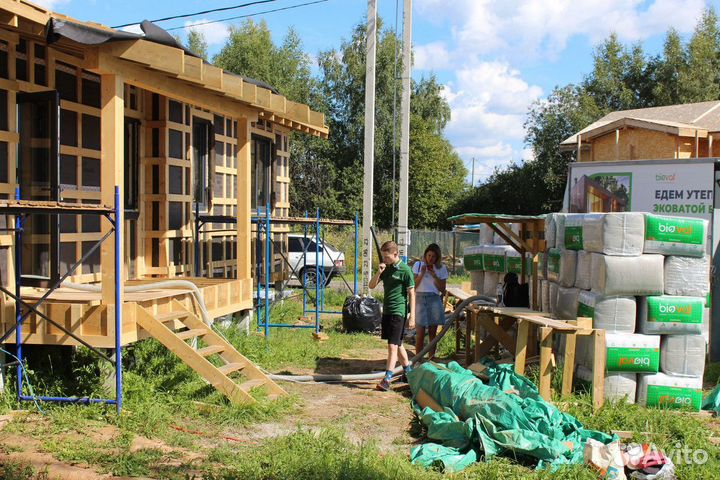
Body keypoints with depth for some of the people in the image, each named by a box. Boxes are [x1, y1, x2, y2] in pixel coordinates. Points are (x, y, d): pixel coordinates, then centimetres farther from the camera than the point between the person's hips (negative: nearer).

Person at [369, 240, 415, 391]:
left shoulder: (405, 270, -11)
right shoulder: (386, 268, 9)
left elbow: (412, 294, -9)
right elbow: (371, 286, 9)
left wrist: (412, 316, -12)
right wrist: (378, 273, -10)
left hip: (398, 312, -8)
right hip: (387, 311, 8)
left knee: (393, 346, -11)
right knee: (397, 345, 17)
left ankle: (387, 379, -14)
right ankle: (409, 371, 32)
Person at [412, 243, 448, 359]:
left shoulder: (441, 268, 9)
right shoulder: (418, 265, 7)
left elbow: (442, 289, 5)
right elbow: (414, 285, 3)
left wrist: (434, 275, -5)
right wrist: (422, 273, -8)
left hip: (434, 299, 1)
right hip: (420, 298, -1)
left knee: (432, 332, 3)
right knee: (420, 333, -8)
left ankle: (430, 359, 10)